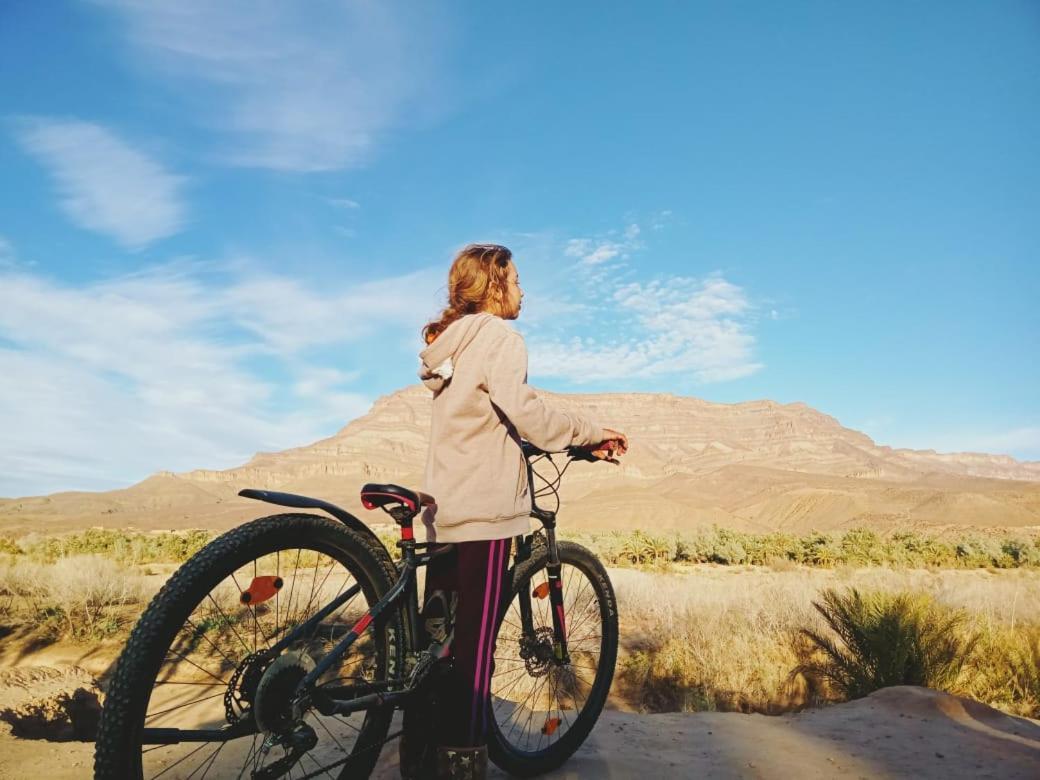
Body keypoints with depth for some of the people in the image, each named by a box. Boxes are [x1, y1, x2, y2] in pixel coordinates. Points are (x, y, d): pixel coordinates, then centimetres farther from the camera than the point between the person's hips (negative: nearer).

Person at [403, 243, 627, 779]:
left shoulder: (451, 343, 21)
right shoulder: (498, 336, -7)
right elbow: (523, 410, -21)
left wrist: (576, 440, 18)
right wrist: (592, 433, -7)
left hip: (444, 509, 9)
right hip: (483, 510, -9)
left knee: (438, 637, 14)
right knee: (473, 644, -4)